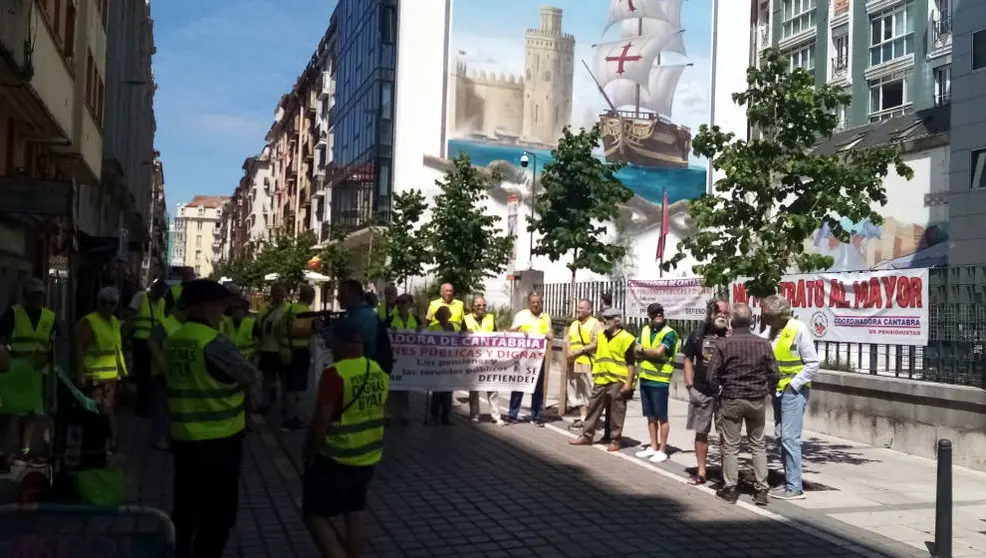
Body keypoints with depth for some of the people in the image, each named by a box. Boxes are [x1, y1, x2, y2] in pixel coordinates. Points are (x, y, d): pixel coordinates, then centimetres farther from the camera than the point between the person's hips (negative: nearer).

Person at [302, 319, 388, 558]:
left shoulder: (335, 374, -21)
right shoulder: (379, 372, 2)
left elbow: (321, 421, -21)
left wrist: (309, 454, -9)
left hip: (336, 458, -7)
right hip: (368, 456, 7)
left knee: (315, 513, 5)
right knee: (355, 512, 18)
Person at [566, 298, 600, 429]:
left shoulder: (595, 324, -3)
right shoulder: (574, 324, 18)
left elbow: (596, 344, -13)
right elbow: (569, 341, 17)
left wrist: (580, 350, -17)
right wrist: (569, 354, -2)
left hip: (588, 364, -7)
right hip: (574, 364, 7)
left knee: (589, 393, -4)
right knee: (577, 392, 8)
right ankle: (582, 417, 15)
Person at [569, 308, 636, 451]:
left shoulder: (626, 338, -10)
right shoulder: (601, 336, 13)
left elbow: (631, 363, -11)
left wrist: (628, 383, -15)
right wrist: (595, 374, 19)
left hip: (617, 382, -7)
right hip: (600, 380, 7)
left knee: (616, 412, 2)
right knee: (593, 408, 10)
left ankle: (616, 440, 11)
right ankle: (587, 435, 20)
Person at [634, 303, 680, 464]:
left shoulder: (669, 333, -10)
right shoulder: (645, 330, 10)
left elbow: (659, 351, -22)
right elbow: (637, 351, 4)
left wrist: (644, 351, -6)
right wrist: (651, 353, -13)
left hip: (660, 381, -6)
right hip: (645, 378, 6)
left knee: (661, 417, 0)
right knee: (650, 416, 14)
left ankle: (662, 450, 6)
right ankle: (653, 446, 24)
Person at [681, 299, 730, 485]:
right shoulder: (697, 334, 5)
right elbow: (688, 360, 7)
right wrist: (690, 386, -1)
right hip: (701, 391, 2)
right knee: (701, 432, 8)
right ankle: (701, 472, 18)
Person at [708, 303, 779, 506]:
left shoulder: (723, 344, -10)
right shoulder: (763, 344, -4)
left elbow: (712, 375, -8)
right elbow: (774, 374, -1)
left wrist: (719, 392, 10)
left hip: (731, 400, -2)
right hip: (757, 401, 2)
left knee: (730, 445, 8)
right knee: (758, 445, 13)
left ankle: (730, 488, 13)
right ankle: (761, 490, 12)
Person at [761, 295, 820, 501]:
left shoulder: (798, 329, -14)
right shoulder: (771, 330, 9)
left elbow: (813, 364, -13)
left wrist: (794, 385, -15)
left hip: (794, 391, -8)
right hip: (779, 390, 9)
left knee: (789, 438, -9)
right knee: (780, 437, 13)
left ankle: (795, 487, -4)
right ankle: (789, 482, 22)